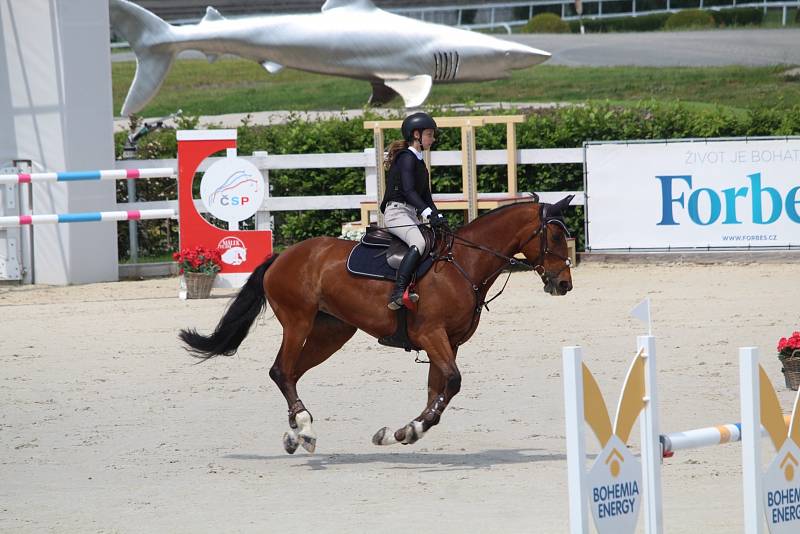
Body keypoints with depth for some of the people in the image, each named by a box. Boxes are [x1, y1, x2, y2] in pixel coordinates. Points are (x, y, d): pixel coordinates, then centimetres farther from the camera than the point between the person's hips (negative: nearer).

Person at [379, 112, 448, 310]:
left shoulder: (419, 163, 23)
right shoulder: (407, 158, -8)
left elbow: (426, 196, 22)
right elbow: (408, 191, -20)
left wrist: (438, 218, 7)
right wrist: (429, 214, -29)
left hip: (411, 215, 10)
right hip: (396, 212, -10)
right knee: (419, 242, -33)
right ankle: (398, 293, -42)